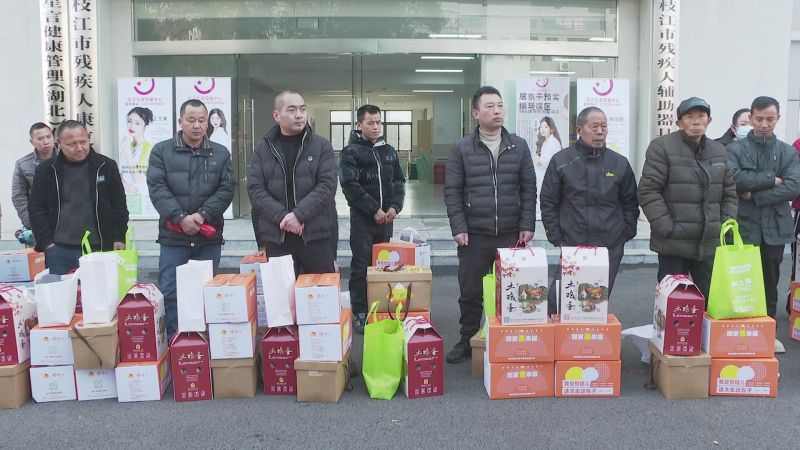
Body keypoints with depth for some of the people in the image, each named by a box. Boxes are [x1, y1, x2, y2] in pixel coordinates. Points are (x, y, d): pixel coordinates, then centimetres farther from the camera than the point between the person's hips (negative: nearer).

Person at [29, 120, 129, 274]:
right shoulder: (46, 169, 4)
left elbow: (119, 206, 6)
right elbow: (36, 208, 6)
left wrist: (119, 239, 0)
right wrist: (47, 243, -2)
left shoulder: (106, 166, 2)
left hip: (98, 250, 0)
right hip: (58, 251, 1)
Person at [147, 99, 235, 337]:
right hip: (173, 236, -1)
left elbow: (226, 189, -1)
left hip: (209, 237, 2)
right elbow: (157, 188, -6)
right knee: (169, 293, 1)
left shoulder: (221, 153, 8)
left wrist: (203, 215, -14)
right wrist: (180, 218, -17)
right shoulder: (161, 151, 3)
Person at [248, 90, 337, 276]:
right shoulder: (263, 149, 7)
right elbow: (255, 190, 0)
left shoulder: (322, 146, 3)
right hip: (275, 237, 1)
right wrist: (282, 216, -15)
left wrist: (298, 214, -18)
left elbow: (327, 185, -7)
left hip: (315, 234, -1)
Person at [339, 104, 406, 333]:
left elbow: (399, 181, 13)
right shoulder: (351, 152, -4)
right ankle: (359, 314, 6)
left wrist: (395, 207, -4)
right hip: (362, 218, -5)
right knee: (361, 266, -2)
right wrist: (374, 210, -15)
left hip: (386, 218, 5)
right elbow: (350, 185, -12)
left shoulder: (389, 151, 12)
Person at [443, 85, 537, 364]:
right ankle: (467, 341, 23)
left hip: (511, 235, 1)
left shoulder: (519, 146, 6)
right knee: (470, 292, 7)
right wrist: (459, 228, -7)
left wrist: (527, 226, -1)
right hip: (474, 236, -1)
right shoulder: (462, 148, 1)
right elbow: (452, 191, 0)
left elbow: (529, 189, 6)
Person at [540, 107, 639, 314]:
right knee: (557, 299, -9)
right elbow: (548, 203, 3)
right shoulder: (561, 161, 1)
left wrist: (626, 234, 5)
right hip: (573, 246, -2)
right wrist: (557, 239, -2)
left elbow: (630, 203, 14)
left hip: (611, 248, 2)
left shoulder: (620, 163, 7)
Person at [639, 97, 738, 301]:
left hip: (711, 244, 6)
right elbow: (648, 191, -13)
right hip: (674, 244, -5)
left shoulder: (719, 151, 13)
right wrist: (667, 228, -15)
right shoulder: (662, 147, -8)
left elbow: (729, 194, 17)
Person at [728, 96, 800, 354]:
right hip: (744, 227, -2)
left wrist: (755, 195, -14)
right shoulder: (735, 150, 1)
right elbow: (734, 178, -18)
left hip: (775, 228, 3)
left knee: (770, 282, 12)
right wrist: (771, 180, -13)